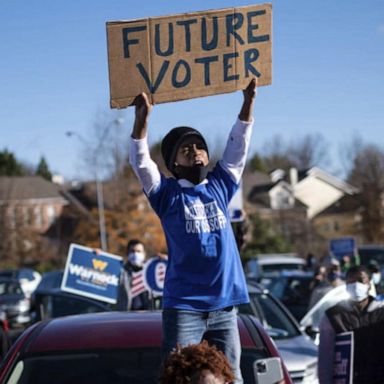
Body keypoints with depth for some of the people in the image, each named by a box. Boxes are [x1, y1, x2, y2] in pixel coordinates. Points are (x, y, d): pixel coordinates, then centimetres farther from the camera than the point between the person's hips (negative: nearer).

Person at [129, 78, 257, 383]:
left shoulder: (220, 186, 13)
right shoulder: (168, 194, 3)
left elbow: (238, 146, 11)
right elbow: (140, 161, -10)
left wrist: (248, 101, 3)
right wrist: (142, 118, -22)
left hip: (225, 306, 4)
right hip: (183, 307, -4)